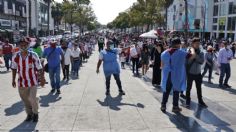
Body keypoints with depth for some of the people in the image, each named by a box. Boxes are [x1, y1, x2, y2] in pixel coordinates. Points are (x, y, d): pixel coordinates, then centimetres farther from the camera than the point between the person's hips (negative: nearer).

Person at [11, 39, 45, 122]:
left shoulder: (33, 56, -14)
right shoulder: (15, 56, -5)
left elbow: (39, 68, -6)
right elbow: (14, 68, 9)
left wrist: (42, 79, -2)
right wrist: (13, 80, 12)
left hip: (33, 82, -3)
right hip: (22, 82, 3)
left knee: (32, 99, -7)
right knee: (25, 100, 13)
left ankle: (35, 113, 21)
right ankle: (29, 114, 36)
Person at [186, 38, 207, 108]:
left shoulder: (201, 53, 1)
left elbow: (201, 61, -14)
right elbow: (187, 62, -15)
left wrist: (196, 55, -21)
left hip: (198, 73, 3)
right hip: (190, 73, -3)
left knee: (199, 88, 12)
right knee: (189, 88, 7)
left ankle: (200, 101, 24)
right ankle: (188, 101, 19)